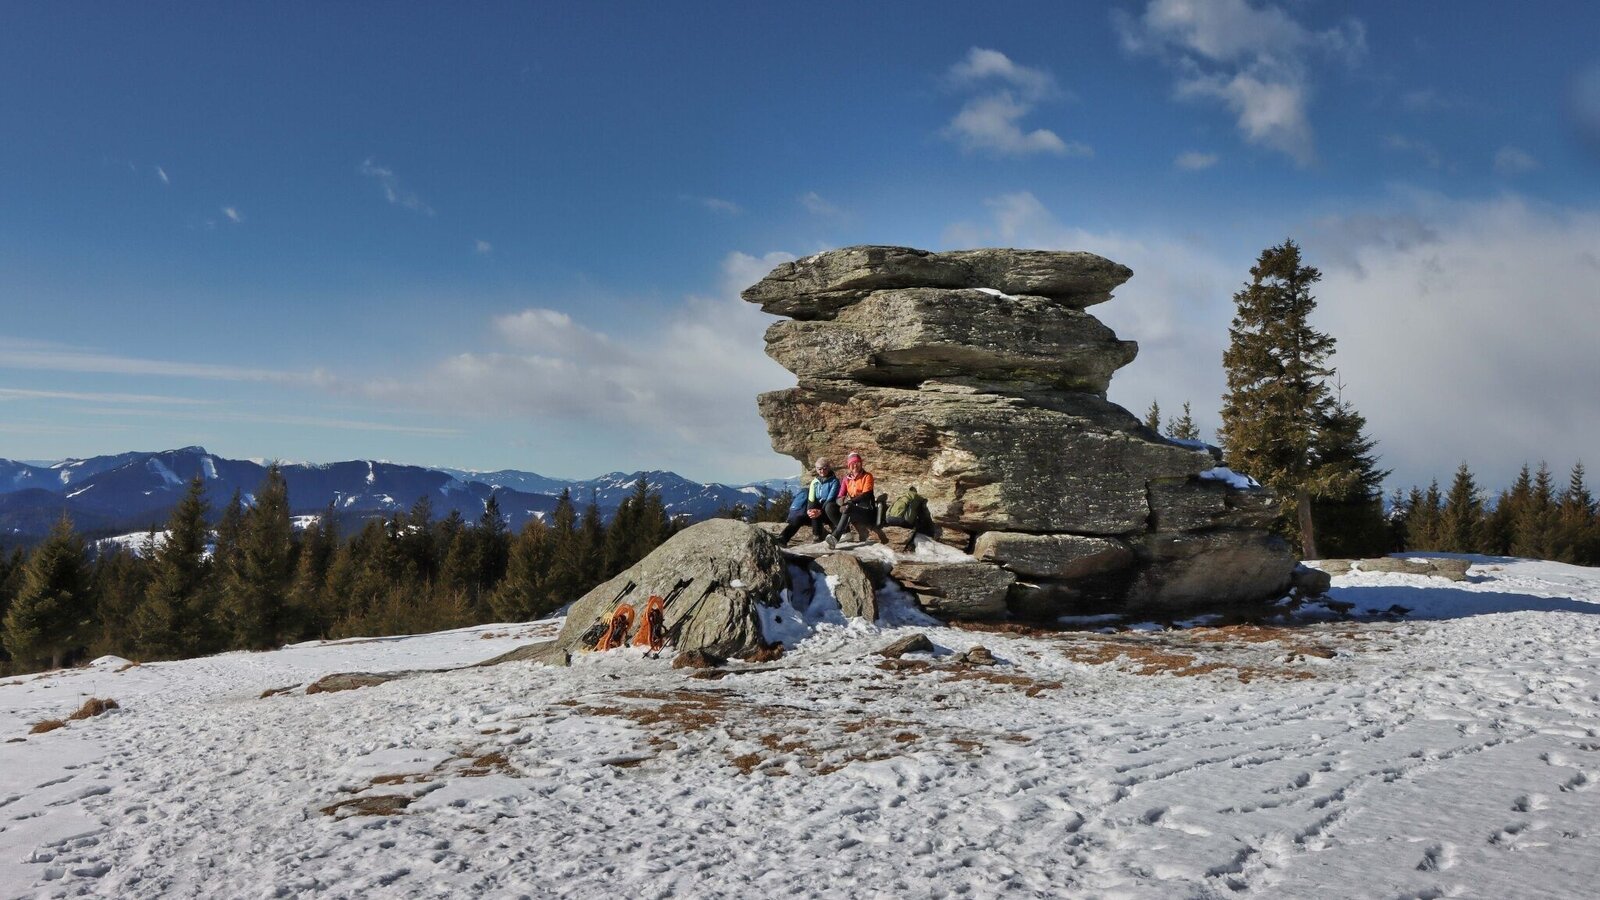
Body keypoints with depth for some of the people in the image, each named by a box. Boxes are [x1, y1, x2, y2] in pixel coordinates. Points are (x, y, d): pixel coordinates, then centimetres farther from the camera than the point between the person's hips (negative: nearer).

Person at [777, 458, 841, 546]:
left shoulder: (834, 481, -7)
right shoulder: (815, 482, 7)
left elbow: (830, 499, -18)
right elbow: (811, 499, -2)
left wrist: (820, 511, -29)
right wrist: (809, 510, -22)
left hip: (829, 512, -5)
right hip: (817, 509, 5)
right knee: (798, 518, -17)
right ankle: (782, 539, -23)